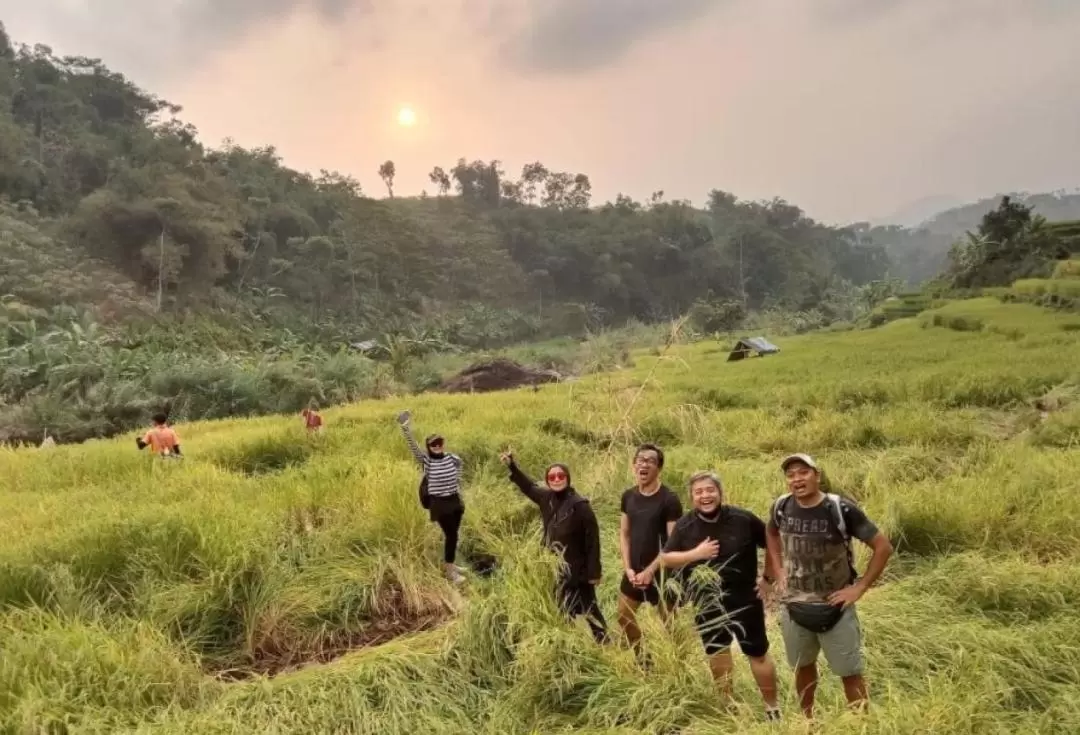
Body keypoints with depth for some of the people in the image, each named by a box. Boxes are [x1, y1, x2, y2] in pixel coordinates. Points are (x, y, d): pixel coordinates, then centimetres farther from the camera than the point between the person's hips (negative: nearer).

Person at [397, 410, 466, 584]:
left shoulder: (455, 460, -2)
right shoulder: (426, 461, -11)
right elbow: (413, 447, -24)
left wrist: (461, 500, 15)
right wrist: (406, 428, -37)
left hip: (454, 501, 4)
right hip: (439, 503, -4)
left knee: (452, 534, 14)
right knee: (451, 535, -2)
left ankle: (449, 563, 35)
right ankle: (450, 571, 13)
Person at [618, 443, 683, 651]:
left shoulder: (669, 500, -15)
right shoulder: (628, 496, 2)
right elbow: (624, 534, 7)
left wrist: (650, 571, -17)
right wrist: (628, 568, -4)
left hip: (661, 573, -6)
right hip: (633, 571, 6)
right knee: (624, 618, 18)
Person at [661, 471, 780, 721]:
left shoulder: (743, 519, -12)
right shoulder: (684, 525, -8)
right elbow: (665, 559, -7)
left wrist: (768, 577, -1)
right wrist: (695, 553, -21)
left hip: (745, 600, -2)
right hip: (707, 604, 2)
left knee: (757, 653, 7)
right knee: (717, 653, 18)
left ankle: (772, 708, 26)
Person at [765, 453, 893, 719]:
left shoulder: (841, 509, -18)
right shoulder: (781, 507, -8)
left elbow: (883, 547, -11)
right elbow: (771, 533, 16)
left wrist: (860, 588, -12)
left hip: (835, 606, -3)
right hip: (793, 605, 4)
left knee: (850, 673, 5)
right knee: (803, 666, 20)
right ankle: (807, 722, 40)